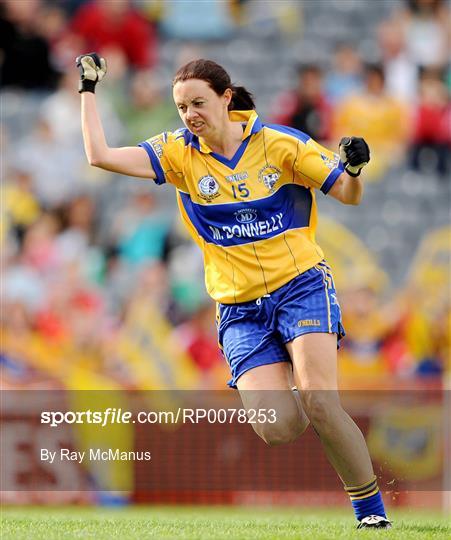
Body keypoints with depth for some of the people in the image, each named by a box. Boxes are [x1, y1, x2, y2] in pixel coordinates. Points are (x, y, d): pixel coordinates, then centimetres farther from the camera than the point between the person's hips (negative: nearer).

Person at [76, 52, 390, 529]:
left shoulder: (281, 144, -3)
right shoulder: (180, 153, 2)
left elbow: (348, 196, 2)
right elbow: (100, 155, -4)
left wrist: (353, 168, -19)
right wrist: (89, 89, -3)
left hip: (302, 287, -2)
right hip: (240, 308, 2)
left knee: (319, 405, -22)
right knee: (278, 428, -18)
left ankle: (371, 509, -5)